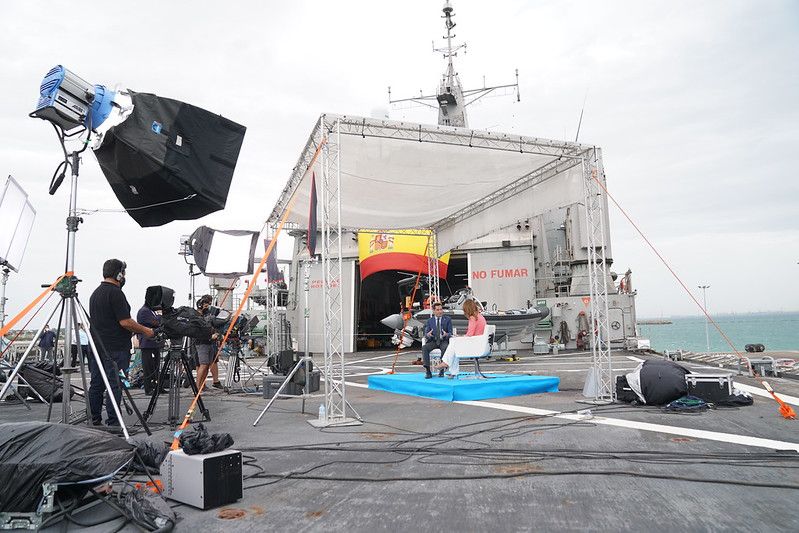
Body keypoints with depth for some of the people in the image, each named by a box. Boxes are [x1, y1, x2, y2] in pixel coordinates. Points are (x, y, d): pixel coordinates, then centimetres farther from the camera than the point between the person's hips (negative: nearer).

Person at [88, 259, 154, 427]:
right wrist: (145, 330, -6)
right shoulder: (115, 293, -14)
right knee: (115, 386, -6)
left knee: (96, 385, 12)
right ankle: (113, 424, -4)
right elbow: (125, 321, -18)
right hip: (115, 349, -9)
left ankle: (94, 422, 18)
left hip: (97, 346, 9)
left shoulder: (95, 293, 16)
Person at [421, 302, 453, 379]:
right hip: (433, 341, 2)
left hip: (443, 341, -2)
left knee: (445, 348, -37)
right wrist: (428, 335, -22)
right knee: (424, 347, -29)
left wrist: (446, 334, -24)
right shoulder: (429, 321, 11)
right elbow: (426, 334, 4)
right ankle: (428, 371, -28)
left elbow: (450, 333, 1)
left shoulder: (448, 319, 7)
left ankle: (442, 370, -27)